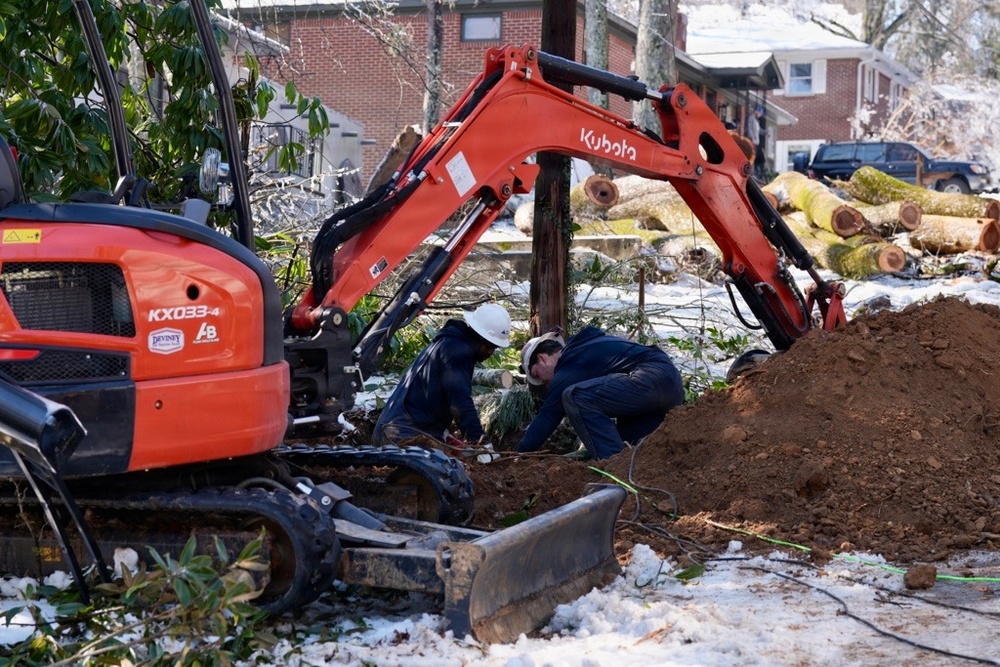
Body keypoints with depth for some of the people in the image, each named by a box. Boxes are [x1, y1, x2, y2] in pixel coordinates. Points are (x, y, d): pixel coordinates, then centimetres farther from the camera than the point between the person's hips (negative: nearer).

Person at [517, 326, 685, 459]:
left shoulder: (568, 370, -2)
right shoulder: (584, 347, 28)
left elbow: (546, 417, 0)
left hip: (650, 380, -11)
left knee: (574, 397, -17)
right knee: (629, 446, 21)